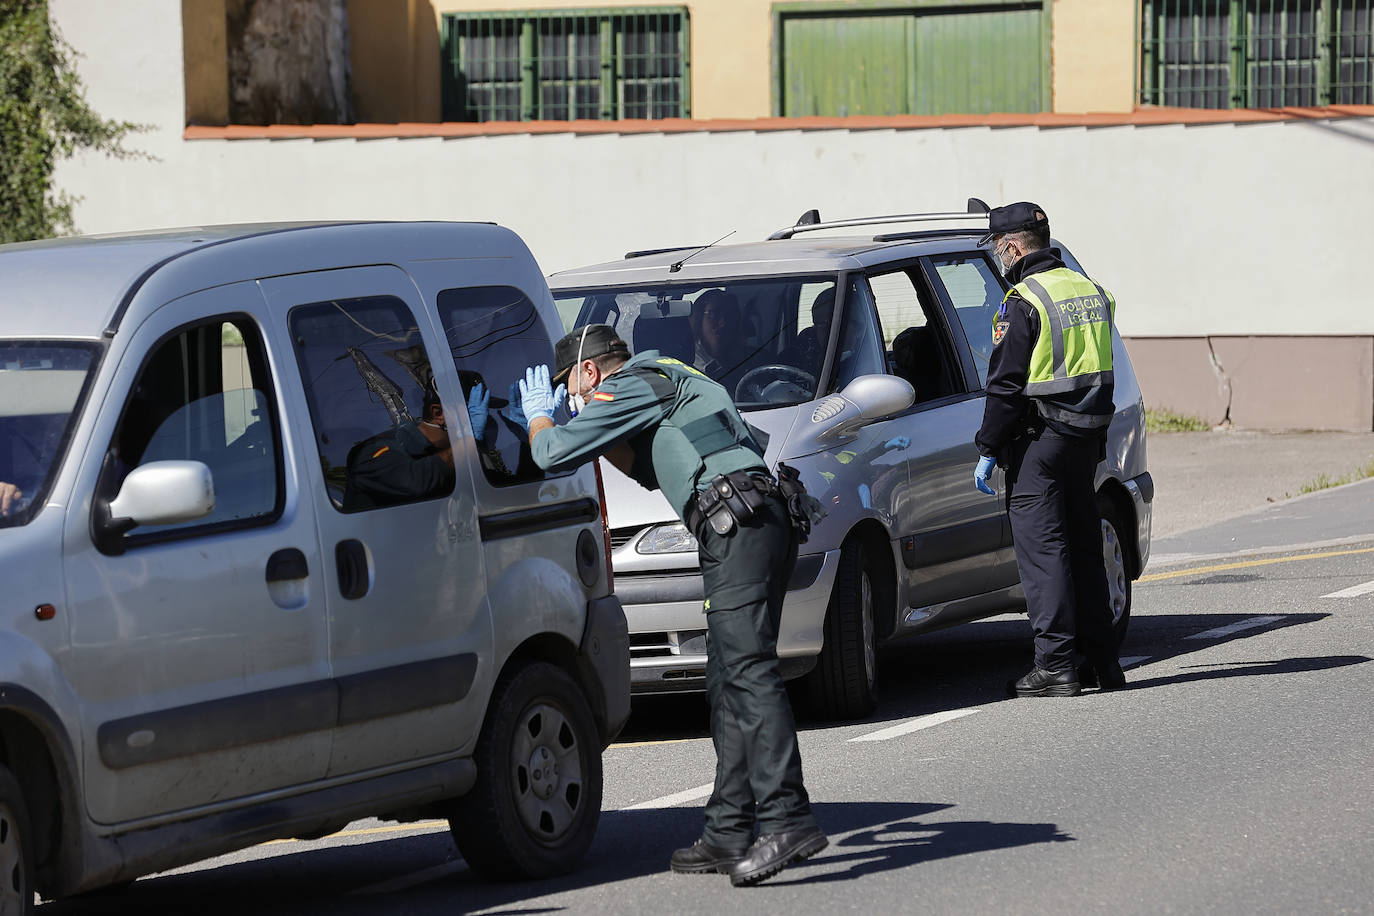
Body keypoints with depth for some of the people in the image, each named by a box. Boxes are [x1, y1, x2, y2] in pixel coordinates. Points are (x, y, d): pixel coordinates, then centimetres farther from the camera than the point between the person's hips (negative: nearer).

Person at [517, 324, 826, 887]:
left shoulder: (631, 386, 1)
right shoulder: (666, 380, 31)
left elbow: (554, 454, -1)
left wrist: (537, 415, 20)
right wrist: (604, 441, 33)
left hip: (738, 524, -10)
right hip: (764, 524, 10)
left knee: (747, 671, -18)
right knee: (728, 683, 10)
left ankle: (786, 820, -28)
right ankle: (729, 832, 9)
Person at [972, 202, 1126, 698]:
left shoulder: (1024, 301, -13)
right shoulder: (1092, 292, 12)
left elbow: (1005, 383, -14)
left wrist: (988, 451, -9)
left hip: (1039, 440, -8)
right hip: (1086, 437, 8)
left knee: (1041, 549, -5)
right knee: (1084, 549, 13)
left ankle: (1056, 666, -8)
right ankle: (1102, 660, 16)